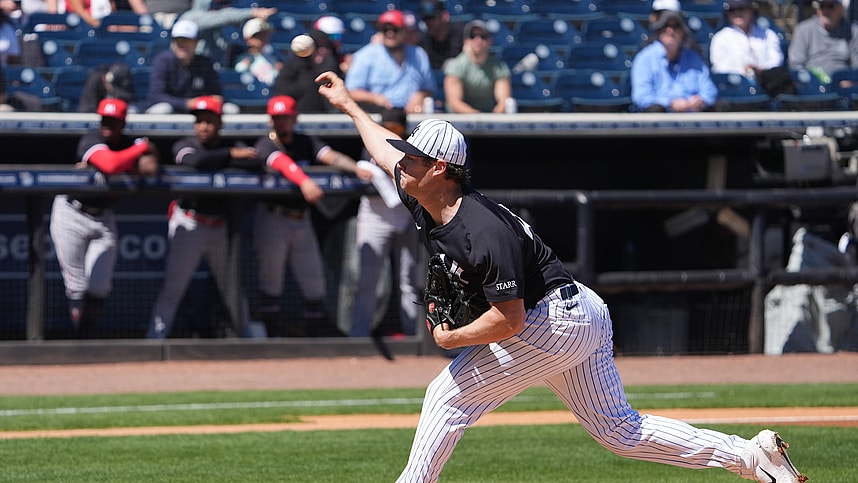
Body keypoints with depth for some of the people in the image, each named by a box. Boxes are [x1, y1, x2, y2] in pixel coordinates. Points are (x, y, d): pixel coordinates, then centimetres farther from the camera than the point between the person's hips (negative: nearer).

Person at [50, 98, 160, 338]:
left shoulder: (131, 144, -3)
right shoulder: (91, 139, -18)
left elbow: (150, 168, -23)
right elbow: (110, 165, -38)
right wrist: (143, 147, -22)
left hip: (104, 218, 4)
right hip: (72, 214, -4)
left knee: (99, 287, -4)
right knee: (77, 286, -6)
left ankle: (88, 338, 11)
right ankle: (81, 342, 1)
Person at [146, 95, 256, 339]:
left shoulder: (232, 146, 3)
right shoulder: (184, 146, -4)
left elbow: (252, 161, -16)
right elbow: (195, 161, -27)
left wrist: (214, 163, -22)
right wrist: (231, 155, -23)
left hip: (221, 226, 3)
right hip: (189, 225, -3)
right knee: (172, 289, -7)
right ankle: (153, 342, -6)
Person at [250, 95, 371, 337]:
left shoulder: (306, 142, 7)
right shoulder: (266, 145, -8)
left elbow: (330, 156, -10)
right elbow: (282, 162, -29)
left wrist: (356, 168, -29)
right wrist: (303, 181, -49)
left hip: (302, 220, 5)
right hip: (273, 218, -5)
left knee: (314, 279, 6)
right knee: (270, 278, -2)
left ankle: (315, 330, 16)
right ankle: (273, 334, 2)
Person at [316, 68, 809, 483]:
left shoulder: (483, 232, -27)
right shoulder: (424, 202, 1)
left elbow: (508, 320, -28)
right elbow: (385, 147, 22)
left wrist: (450, 339, -14)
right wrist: (349, 104, 31)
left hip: (556, 320, -10)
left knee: (449, 395, -8)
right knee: (622, 432, 11)